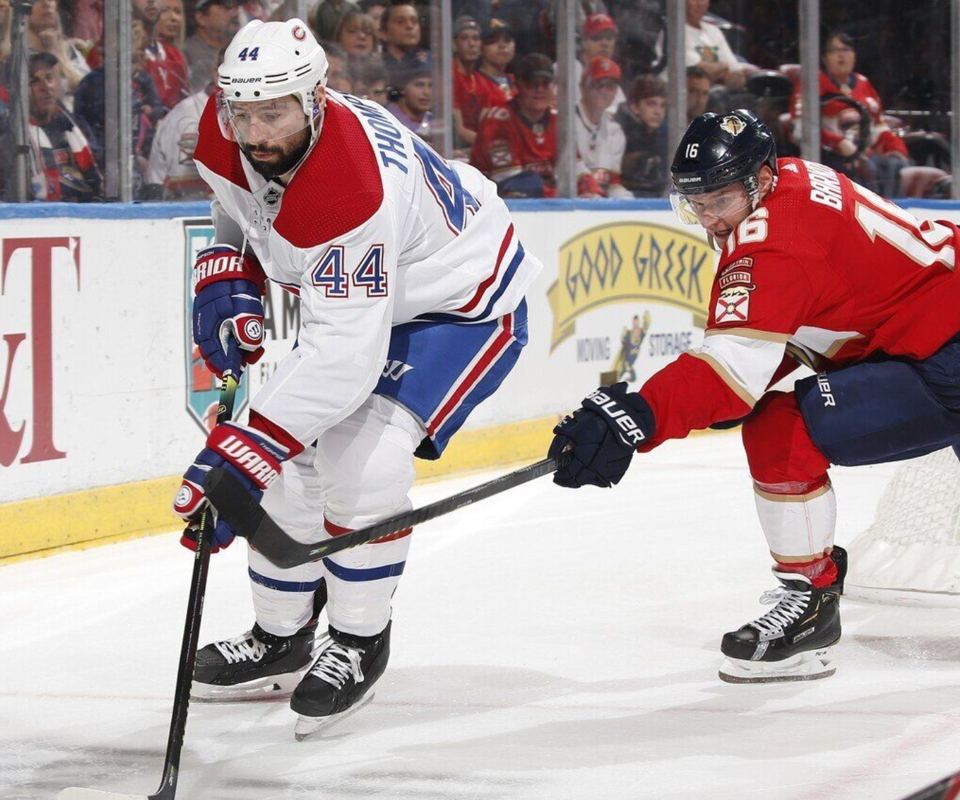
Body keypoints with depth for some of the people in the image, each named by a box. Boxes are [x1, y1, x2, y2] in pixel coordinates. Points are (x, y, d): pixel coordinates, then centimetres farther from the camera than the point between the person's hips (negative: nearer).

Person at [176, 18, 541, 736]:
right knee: (287, 465, 2)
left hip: (464, 306, -8)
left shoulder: (351, 191, -42)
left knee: (361, 465, -24)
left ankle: (360, 644, -2)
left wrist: (240, 455, -47)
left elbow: (345, 360, -44)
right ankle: (281, 641, 21)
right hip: (354, 294, 8)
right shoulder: (228, 138, -17)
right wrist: (226, 284, -8)